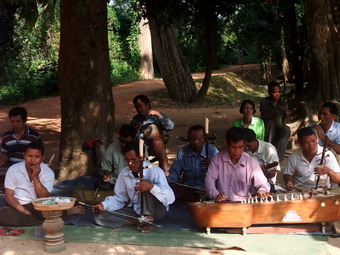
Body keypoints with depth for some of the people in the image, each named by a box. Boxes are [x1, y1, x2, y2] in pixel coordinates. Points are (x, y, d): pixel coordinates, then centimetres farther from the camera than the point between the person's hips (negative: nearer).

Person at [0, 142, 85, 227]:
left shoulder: (48, 173, -4)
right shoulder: (13, 169, -3)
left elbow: (43, 197, -11)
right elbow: (9, 196, -6)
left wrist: (35, 177, -19)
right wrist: (23, 211, -21)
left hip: (37, 207, -2)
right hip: (17, 207, 3)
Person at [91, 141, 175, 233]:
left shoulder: (155, 171, -17)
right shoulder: (124, 173, -1)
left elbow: (170, 197, -25)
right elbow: (119, 198, 6)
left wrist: (152, 186, -42)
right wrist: (104, 205, -14)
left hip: (155, 210, -5)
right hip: (135, 210, 5)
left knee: (147, 185, -30)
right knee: (100, 216, -14)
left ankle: (147, 219, -20)